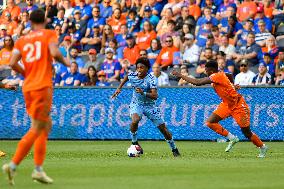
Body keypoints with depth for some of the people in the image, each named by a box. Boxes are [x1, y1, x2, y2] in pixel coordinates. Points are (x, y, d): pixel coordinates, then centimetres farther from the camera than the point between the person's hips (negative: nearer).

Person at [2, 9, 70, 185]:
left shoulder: (22, 40, 13)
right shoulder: (50, 35, 2)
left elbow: (13, 63, 0)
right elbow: (54, 53, -17)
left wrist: (27, 73, 15)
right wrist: (65, 62, 2)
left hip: (28, 88, 6)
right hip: (43, 87, -6)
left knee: (47, 125, 17)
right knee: (36, 129, -6)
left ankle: (38, 169, 12)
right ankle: (13, 165, -17)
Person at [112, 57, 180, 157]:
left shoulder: (151, 79, -24)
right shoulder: (132, 76, -12)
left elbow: (155, 96, -34)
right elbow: (126, 77, 15)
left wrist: (143, 93, -48)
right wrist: (119, 88, 13)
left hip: (150, 105, -1)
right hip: (136, 104, 1)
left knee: (163, 128, 1)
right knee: (135, 120, -32)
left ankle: (174, 149, 22)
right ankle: (134, 142, -9)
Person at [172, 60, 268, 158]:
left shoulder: (217, 76, -26)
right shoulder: (219, 75, 0)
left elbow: (197, 82, -32)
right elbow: (230, 75, 24)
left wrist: (180, 75, -27)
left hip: (238, 105, -9)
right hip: (227, 104, 9)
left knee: (247, 132, 0)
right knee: (210, 122, -6)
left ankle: (263, 147, 23)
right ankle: (232, 138, 4)